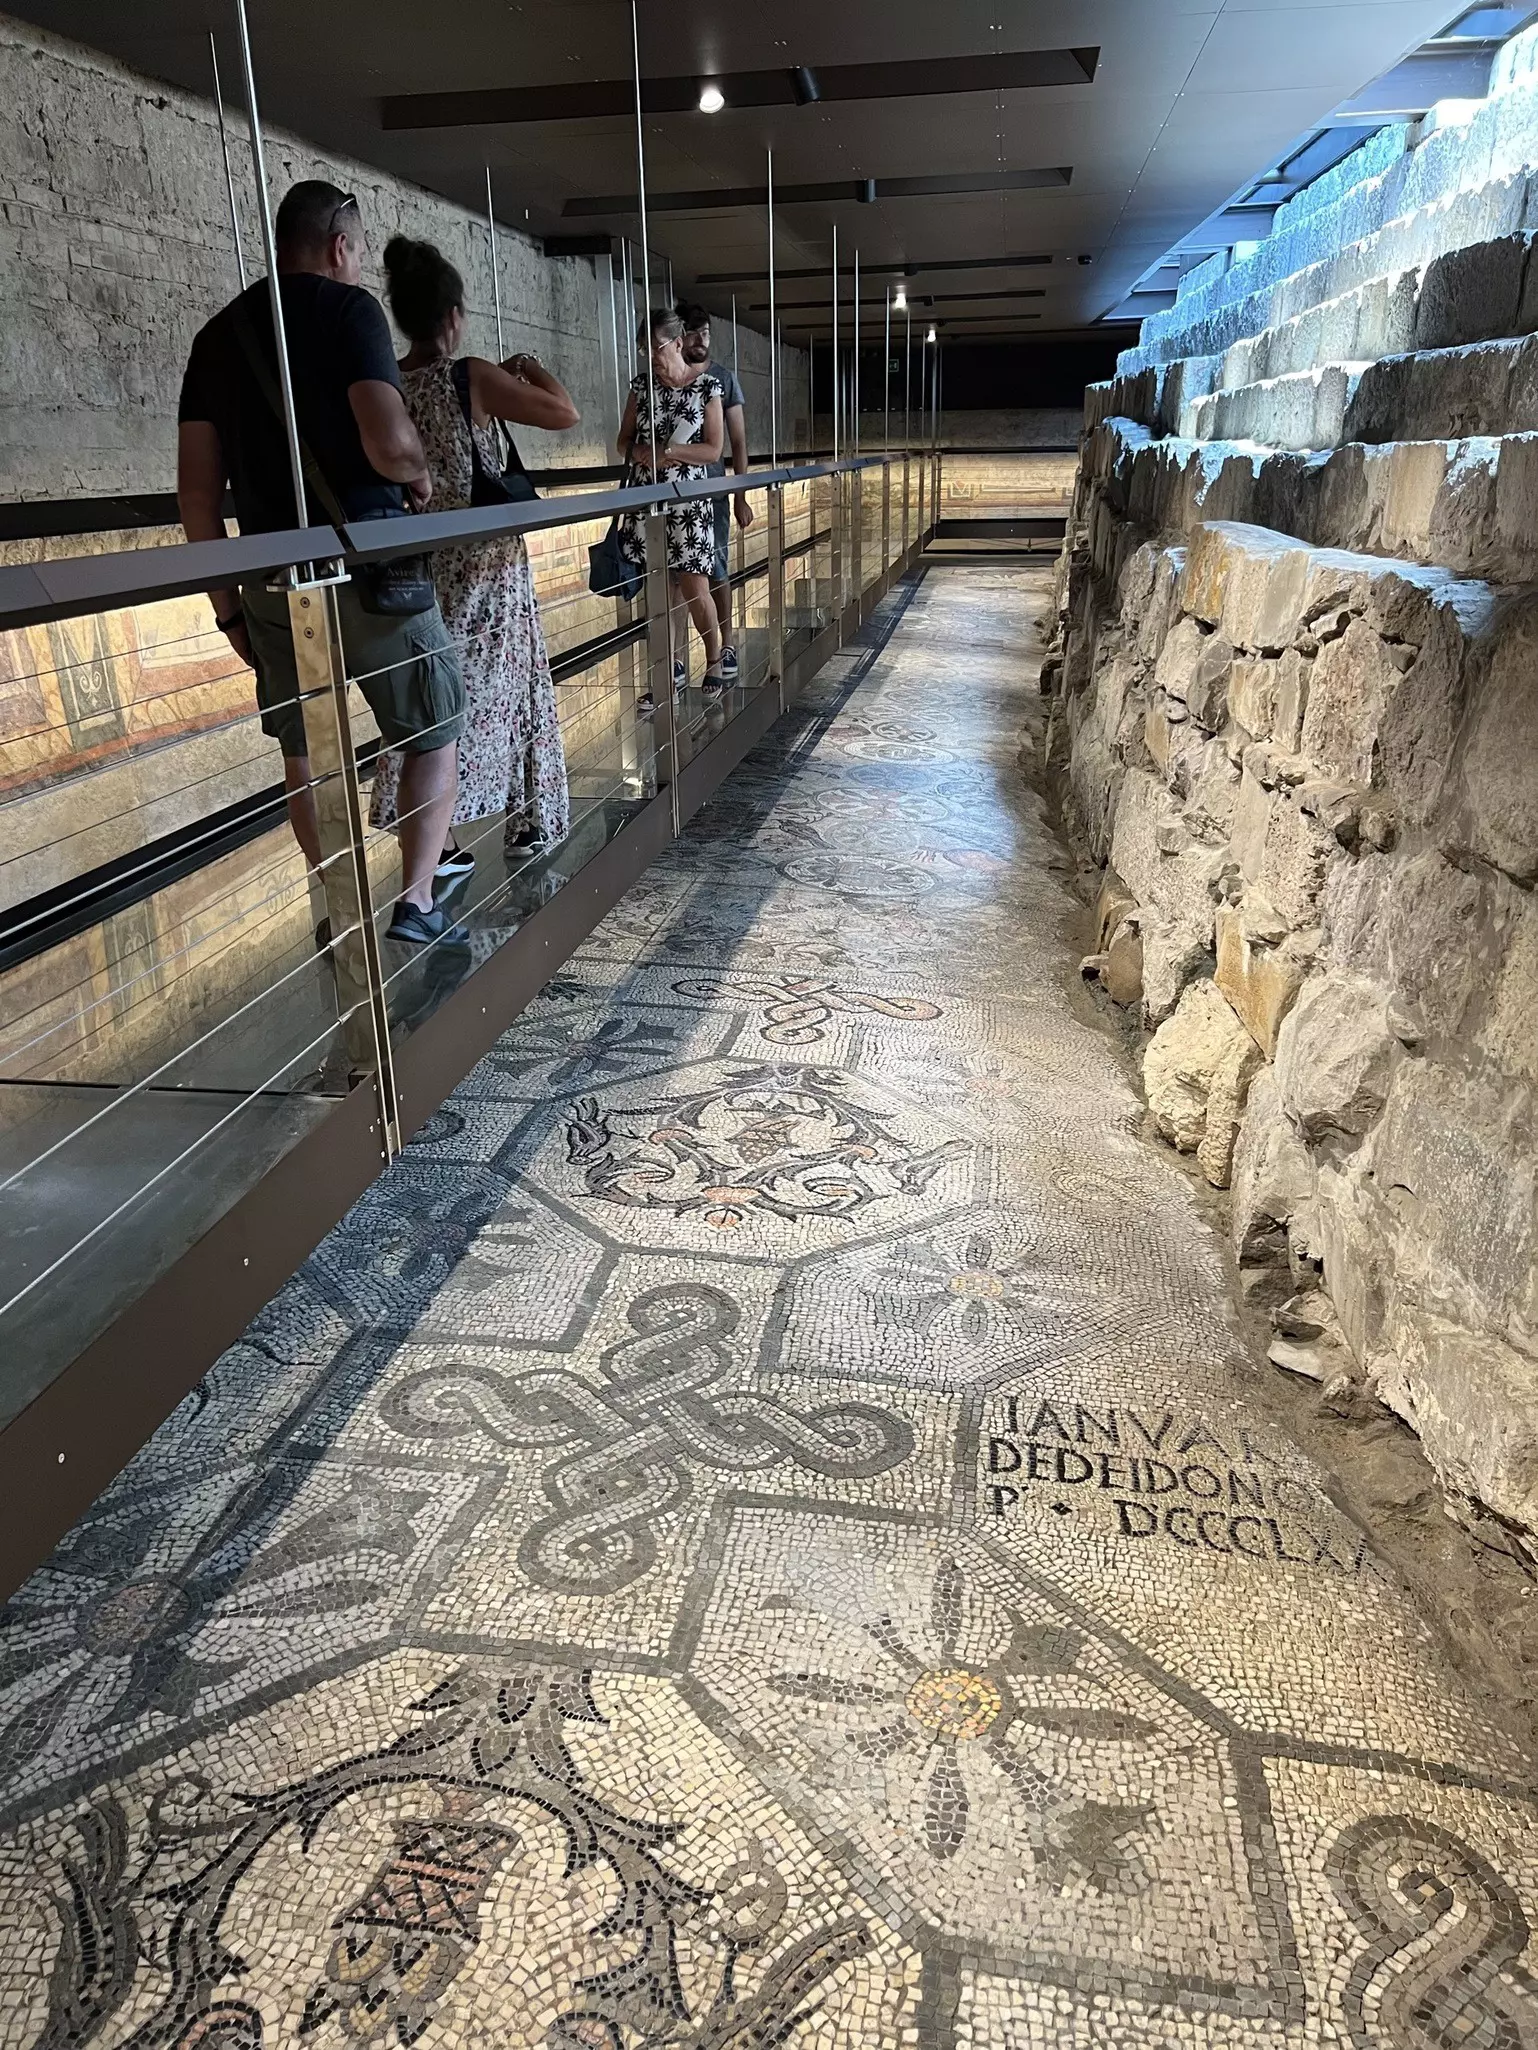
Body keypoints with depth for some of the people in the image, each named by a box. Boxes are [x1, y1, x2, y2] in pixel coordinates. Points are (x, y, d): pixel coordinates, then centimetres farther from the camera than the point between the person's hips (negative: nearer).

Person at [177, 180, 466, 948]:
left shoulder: (218, 333, 13)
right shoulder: (347, 308, -3)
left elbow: (197, 489, 9)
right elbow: (389, 445, -18)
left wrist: (227, 602, 14)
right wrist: (420, 478, 5)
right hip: (366, 561, -5)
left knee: (305, 750, 16)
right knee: (434, 732, 8)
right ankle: (417, 900, -1)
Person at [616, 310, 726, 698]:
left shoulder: (707, 385, -3)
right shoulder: (641, 384, 7)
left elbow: (713, 450, -6)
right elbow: (624, 439, 12)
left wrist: (671, 451, -18)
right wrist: (636, 452, -11)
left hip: (689, 501, -3)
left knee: (695, 591, -5)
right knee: (661, 589, 6)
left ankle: (714, 663, 16)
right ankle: (673, 668, 17)